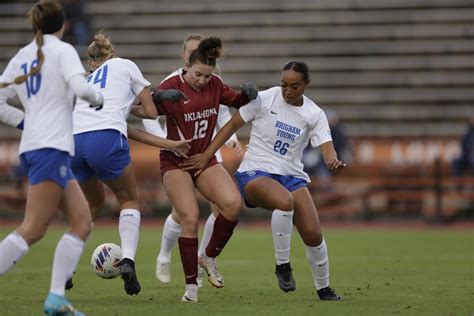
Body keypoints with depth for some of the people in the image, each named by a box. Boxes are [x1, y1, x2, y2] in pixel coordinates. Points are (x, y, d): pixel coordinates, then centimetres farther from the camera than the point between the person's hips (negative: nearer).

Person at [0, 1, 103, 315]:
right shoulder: (63, 50, -3)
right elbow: (80, 87, -18)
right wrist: (99, 98, 2)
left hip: (32, 146, 8)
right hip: (51, 148, -8)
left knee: (82, 221, 8)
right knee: (32, 230, -11)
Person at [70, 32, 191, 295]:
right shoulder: (125, 65, 21)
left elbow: (130, 131, 29)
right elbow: (151, 112, 19)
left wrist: (167, 144, 28)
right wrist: (131, 109, 39)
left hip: (73, 140, 5)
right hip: (105, 140, -5)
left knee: (93, 204, 29)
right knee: (130, 200, 18)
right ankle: (128, 260, -6)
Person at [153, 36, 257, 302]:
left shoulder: (214, 85, 2)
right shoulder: (171, 87, -12)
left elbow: (235, 101, 16)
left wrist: (248, 94, -6)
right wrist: (155, 99, -38)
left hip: (205, 159, 4)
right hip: (175, 162, -4)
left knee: (234, 204, -18)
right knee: (190, 219, -17)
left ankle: (209, 257, 4)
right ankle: (191, 285, -4)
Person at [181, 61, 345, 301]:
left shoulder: (314, 114, 1)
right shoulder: (264, 99, -5)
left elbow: (326, 147, -8)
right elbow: (232, 125, 2)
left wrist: (333, 162, -33)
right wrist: (206, 156, -1)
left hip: (291, 175, 3)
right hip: (255, 173, -3)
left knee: (313, 234, -13)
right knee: (285, 201, -38)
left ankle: (323, 288, 12)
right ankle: (282, 265, -19)